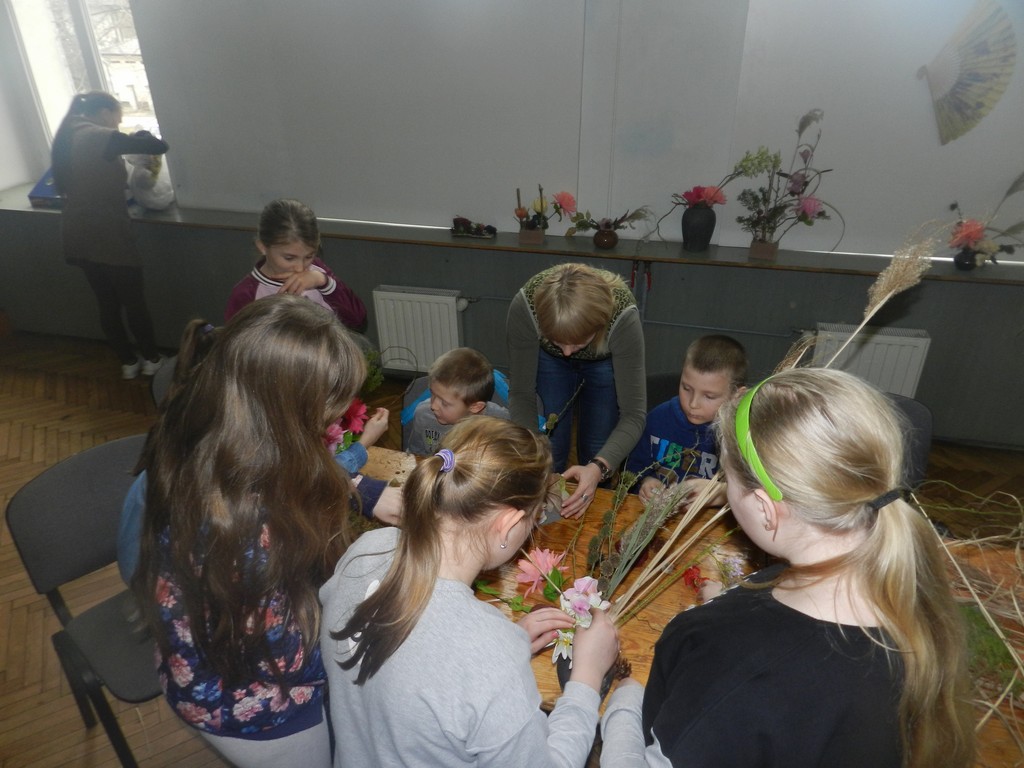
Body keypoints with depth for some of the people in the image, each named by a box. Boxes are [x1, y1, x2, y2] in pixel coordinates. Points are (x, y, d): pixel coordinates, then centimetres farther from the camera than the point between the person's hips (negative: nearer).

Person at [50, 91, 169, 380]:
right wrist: (141, 135, 6)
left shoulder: (69, 137, 10)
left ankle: (128, 362, 27)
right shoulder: (102, 137, -14)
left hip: (79, 237, 8)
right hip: (108, 237, -8)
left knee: (108, 304, 16)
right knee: (134, 303, 8)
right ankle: (152, 359, 21)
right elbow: (159, 147, -16)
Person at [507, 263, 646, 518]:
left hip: (605, 363, 0)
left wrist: (598, 468, -51)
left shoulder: (623, 317, -41)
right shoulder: (525, 306, -39)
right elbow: (521, 393, -26)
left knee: (596, 453, 1)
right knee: (548, 449, -1)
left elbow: (633, 413, -36)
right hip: (549, 360, 1)